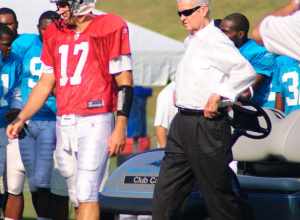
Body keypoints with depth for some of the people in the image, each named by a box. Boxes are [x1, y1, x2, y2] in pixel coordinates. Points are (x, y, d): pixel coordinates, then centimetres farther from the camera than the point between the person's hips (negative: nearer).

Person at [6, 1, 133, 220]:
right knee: (77, 196, 9)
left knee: (86, 193, -12)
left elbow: (124, 82, -6)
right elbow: (46, 83, 20)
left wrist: (120, 127, -11)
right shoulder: (55, 34, 13)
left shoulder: (110, 29, -6)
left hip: (94, 122, -6)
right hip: (64, 125, 6)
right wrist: (21, 119, 13)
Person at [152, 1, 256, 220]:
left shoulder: (214, 40, -14)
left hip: (206, 125, -9)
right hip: (182, 123, 9)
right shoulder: (190, 41, 15)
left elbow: (246, 71, -25)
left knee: (218, 194, -2)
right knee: (164, 195, 7)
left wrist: (218, 95, -26)